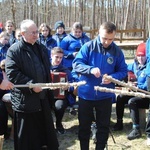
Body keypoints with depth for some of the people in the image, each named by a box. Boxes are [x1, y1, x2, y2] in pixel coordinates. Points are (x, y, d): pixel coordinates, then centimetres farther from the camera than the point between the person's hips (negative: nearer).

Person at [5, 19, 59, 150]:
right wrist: (31, 85, -23)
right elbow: (12, 73, -18)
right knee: (27, 139, 6)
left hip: (43, 98, 6)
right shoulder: (14, 50, -11)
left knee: (46, 131, 18)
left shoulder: (42, 48, 12)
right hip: (25, 100, -6)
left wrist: (50, 93, 15)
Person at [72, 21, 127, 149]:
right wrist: (91, 69, -30)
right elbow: (76, 64, -12)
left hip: (105, 96, 1)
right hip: (86, 94, -1)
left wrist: (112, 77, -19)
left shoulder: (117, 51, -3)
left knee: (104, 126, 12)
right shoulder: (88, 46, -8)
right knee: (84, 126, 12)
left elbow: (123, 71, 1)